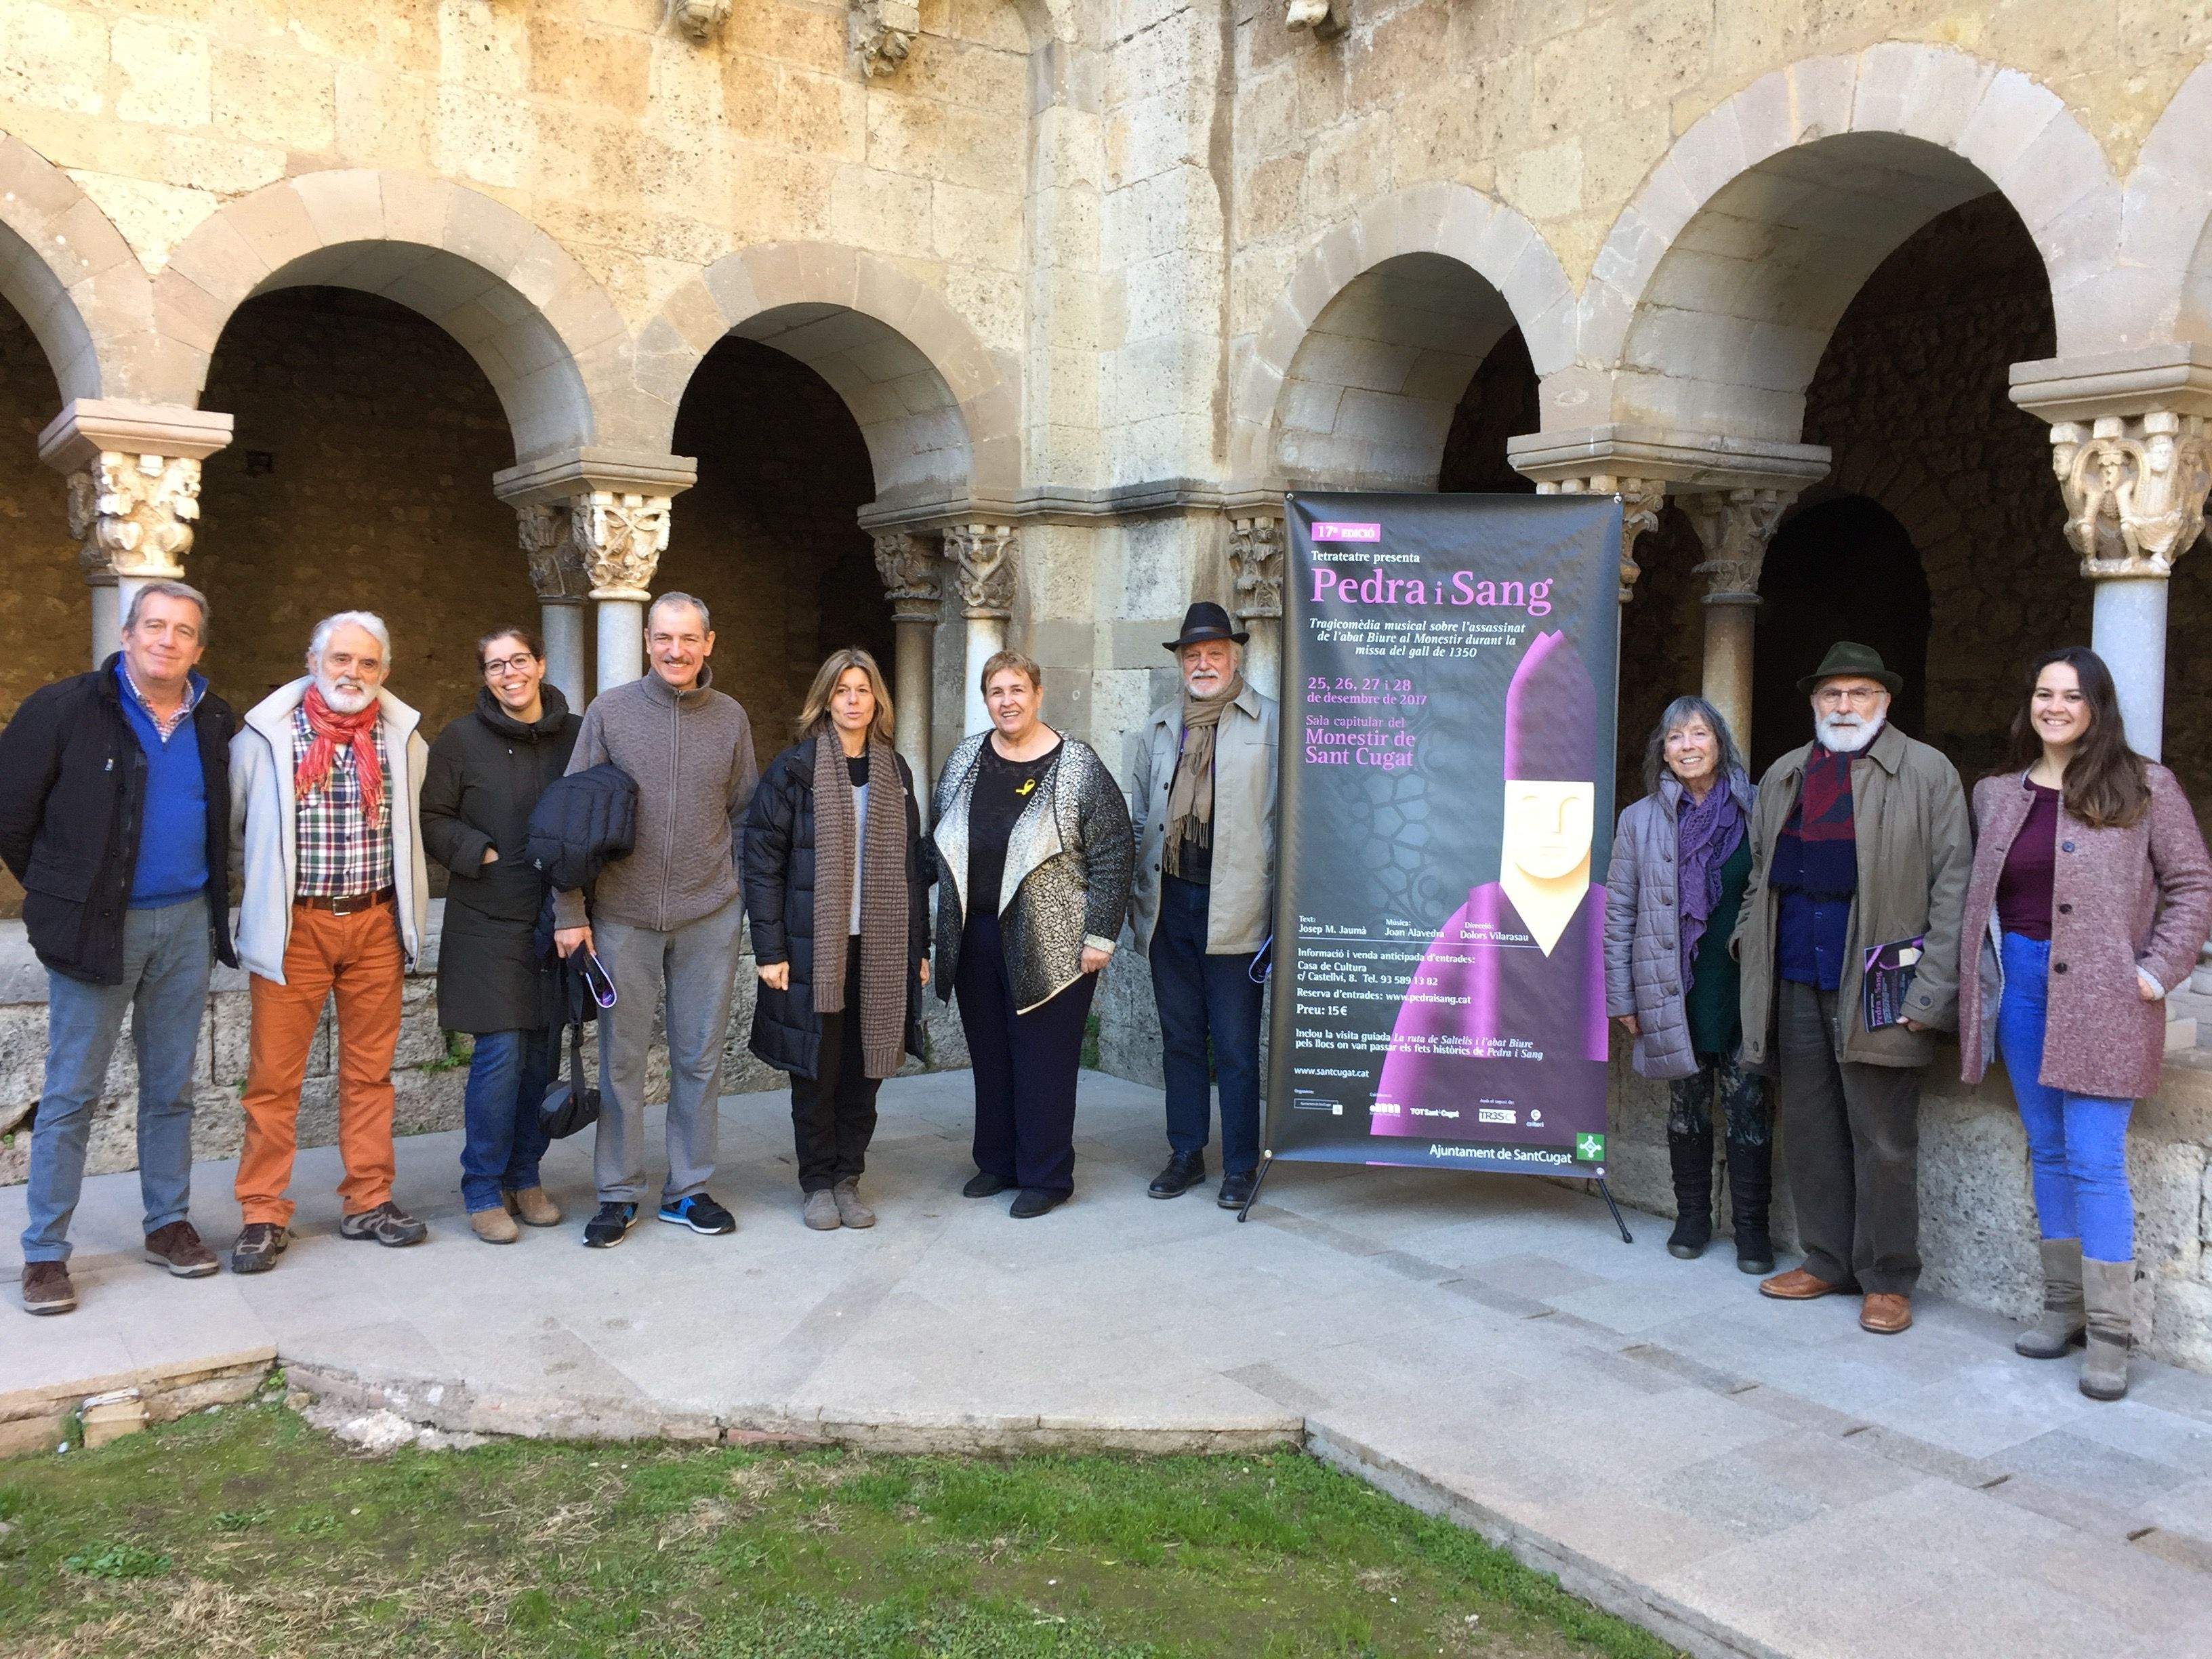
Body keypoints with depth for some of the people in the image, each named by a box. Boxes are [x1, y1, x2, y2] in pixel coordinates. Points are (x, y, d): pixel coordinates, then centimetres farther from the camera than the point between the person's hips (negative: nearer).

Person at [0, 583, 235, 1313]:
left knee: (171, 1088, 13)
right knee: (71, 1094, 1)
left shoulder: (215, 723, 4)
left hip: (187, 924, 4)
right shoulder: (65, 708, -9)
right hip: (98, 926, -4)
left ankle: (170, 1224, 24)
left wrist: (208, 893, 11)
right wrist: (60, 891, 1)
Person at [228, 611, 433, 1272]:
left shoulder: (404, 737, 5)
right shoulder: (267, 733, -2)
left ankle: (369, 1201, 19)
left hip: (376, 922, 2)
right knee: (274, 1075, 1)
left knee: (370, 1070, 9)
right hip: (294, 924, -2)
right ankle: (264, 1215, 10)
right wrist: (279, 873, 10)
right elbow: (233, 823, 9)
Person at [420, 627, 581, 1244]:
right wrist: (484, 855, -11)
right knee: (500, 1053, -6)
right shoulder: (461, 739, -1)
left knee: (543, 1051, 7)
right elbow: (432, 820, 1)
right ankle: (484, 1192, 7)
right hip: (488, 922, -3)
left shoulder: (577, 736, 5)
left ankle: (525, 1178, 22)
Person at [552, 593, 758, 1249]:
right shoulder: (609, 711, -1)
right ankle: (619, 1194, 18)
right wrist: (570, 912, -5)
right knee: (622, 1059, 5)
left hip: (709, 917, 2)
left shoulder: (731, 718, 5)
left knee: (700, 1058, 8)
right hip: (623, 917, -1)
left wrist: (745, 900, 7)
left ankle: (689, 1189, 21)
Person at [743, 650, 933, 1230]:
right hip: (812, 948, -4)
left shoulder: (895, 772, 10)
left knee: (864, 1072, 8)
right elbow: (761, 861, -7)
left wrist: (919, 946, 9)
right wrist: (770, 950, -12)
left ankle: (847, 1178, 22)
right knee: (817, 1074, 4)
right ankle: (816, 1185, 19)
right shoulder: (793, 770, -4)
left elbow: (912, 865, 13)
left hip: (879, 950, 4)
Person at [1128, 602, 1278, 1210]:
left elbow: (1285, 814, -5)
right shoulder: (1160, 726, 14)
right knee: (1180, 1038, 13)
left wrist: (1280, 909, -9)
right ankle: (1186, 1154, 24)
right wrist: (1137, 898, 11)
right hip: (1170, 903, 5)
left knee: (1235, 1046, 1)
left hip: (1233, 906, -5)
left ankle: (1241, 1165, 13)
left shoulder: (1269, 721, -2)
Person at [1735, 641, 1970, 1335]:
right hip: (1798, 984, 5)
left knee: (1883, 1141, 0)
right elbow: (1760, 878, 22)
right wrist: (1752, 949, 9)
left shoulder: (1927, 774, -1)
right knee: (1810, 1131, 11)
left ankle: (1887, 1281, 12)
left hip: (1877, 987, -5)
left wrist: (1932, 992, -11)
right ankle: (1828, 1261, 24)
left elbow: (1952, 888, -5)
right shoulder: (1783, 777, 15)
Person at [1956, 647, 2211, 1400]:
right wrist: (1982, 974, 5)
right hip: (2019, 985, 5)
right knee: (2049, 1153, 11)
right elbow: (1979, 892, 15)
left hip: (2101, 997, -4)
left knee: (2095, 1160, -7)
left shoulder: (2143, 788, -1)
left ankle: (2109, 1333, 1)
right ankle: (2063, 1307, 22)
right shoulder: (1996, 794, 11)